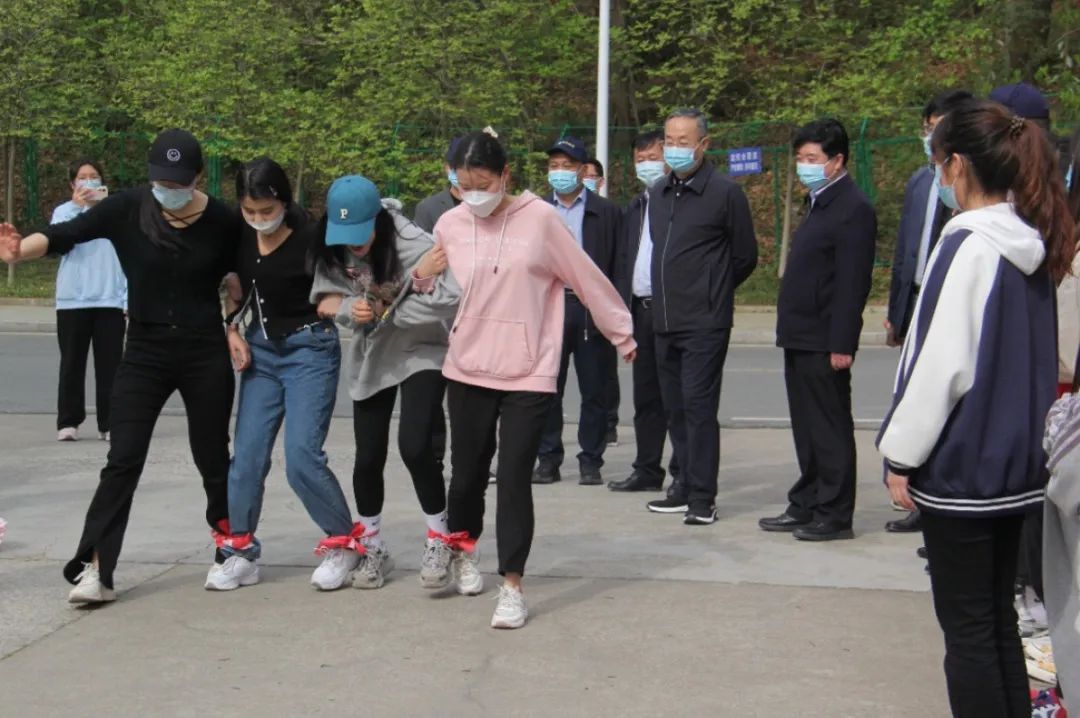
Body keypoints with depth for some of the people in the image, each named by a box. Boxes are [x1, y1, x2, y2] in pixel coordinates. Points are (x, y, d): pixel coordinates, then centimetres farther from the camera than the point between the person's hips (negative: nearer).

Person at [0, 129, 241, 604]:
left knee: (212, 458, 10)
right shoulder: (127, 209, -10)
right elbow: (68, 233, -22)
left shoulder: (221, 221, -9)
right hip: (144, 354, 0)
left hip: (206, 356, 0)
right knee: (123, 461, -5)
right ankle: (95, 570, -3)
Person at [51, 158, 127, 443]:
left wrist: (130, 299, 0)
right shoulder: (64, 211, 5)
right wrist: (76, 205, -22)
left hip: (110, 301, 0)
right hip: (73, 301, 0)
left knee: (109, 364, 0)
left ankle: (109, 423, 4)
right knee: (72, 363, 4)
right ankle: (68, 422, 9)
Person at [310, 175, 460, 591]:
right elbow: (325, 300, -4)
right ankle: (373, 549, 25)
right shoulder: (332, 249, -9)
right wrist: (351, 308, -25)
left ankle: (438, 539, 2)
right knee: (368, 458, 5)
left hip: (422, 354, -5)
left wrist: (385, 314, -24)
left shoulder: (411, 243, -25)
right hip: (371, 359, 5)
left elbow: (451, 300, -32)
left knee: (415, 447, -19)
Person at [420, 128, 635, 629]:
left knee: (514, 479, -5)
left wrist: (622, 333, 8)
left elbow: (586, 278, 2)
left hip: (528, 375, -3)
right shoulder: (450, 225, 0)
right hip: (468, 371, 3)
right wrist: (420, 281, -7)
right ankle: (463, 551, 39)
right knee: (467, 473, 10)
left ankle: (512, 586, 5)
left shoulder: (540, 218, -7)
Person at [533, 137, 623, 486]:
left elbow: (617, 265, 2)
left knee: (594, 392, 2)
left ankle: (590, 462, 10)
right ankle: (548, 460, 12)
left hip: (592, 309, -2)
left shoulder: (606, 212, 5)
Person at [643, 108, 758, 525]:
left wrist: (712, 294, 9)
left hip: (704, 323, -7)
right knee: (676, 410, 11)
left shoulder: (725, 193, -6)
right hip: (665, 322, 7)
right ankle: (689, 489, 20)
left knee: (699, 406, -10)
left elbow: (745, 258, 1)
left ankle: (703, 499, -6)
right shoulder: (658, 194, 13)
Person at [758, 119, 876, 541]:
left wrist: (841, 344, -22)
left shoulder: (852, 208, -13)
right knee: (806, 428, 15)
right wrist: (790, 332, 16)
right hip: (800, 340, 9)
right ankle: (806, 507, 24)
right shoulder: (819, 205, 17)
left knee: (830, 429, -2)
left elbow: (852, 282, -19)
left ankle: (834, 515, 6)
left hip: (824, 342, -9)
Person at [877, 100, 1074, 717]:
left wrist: (901, 452, -9)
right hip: (1017, 460, 8)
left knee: (967, 627, 1)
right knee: (1000, 618, 17)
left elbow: (943, 363, -18)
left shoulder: (968, 245, -17)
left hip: (962, 465, -8)